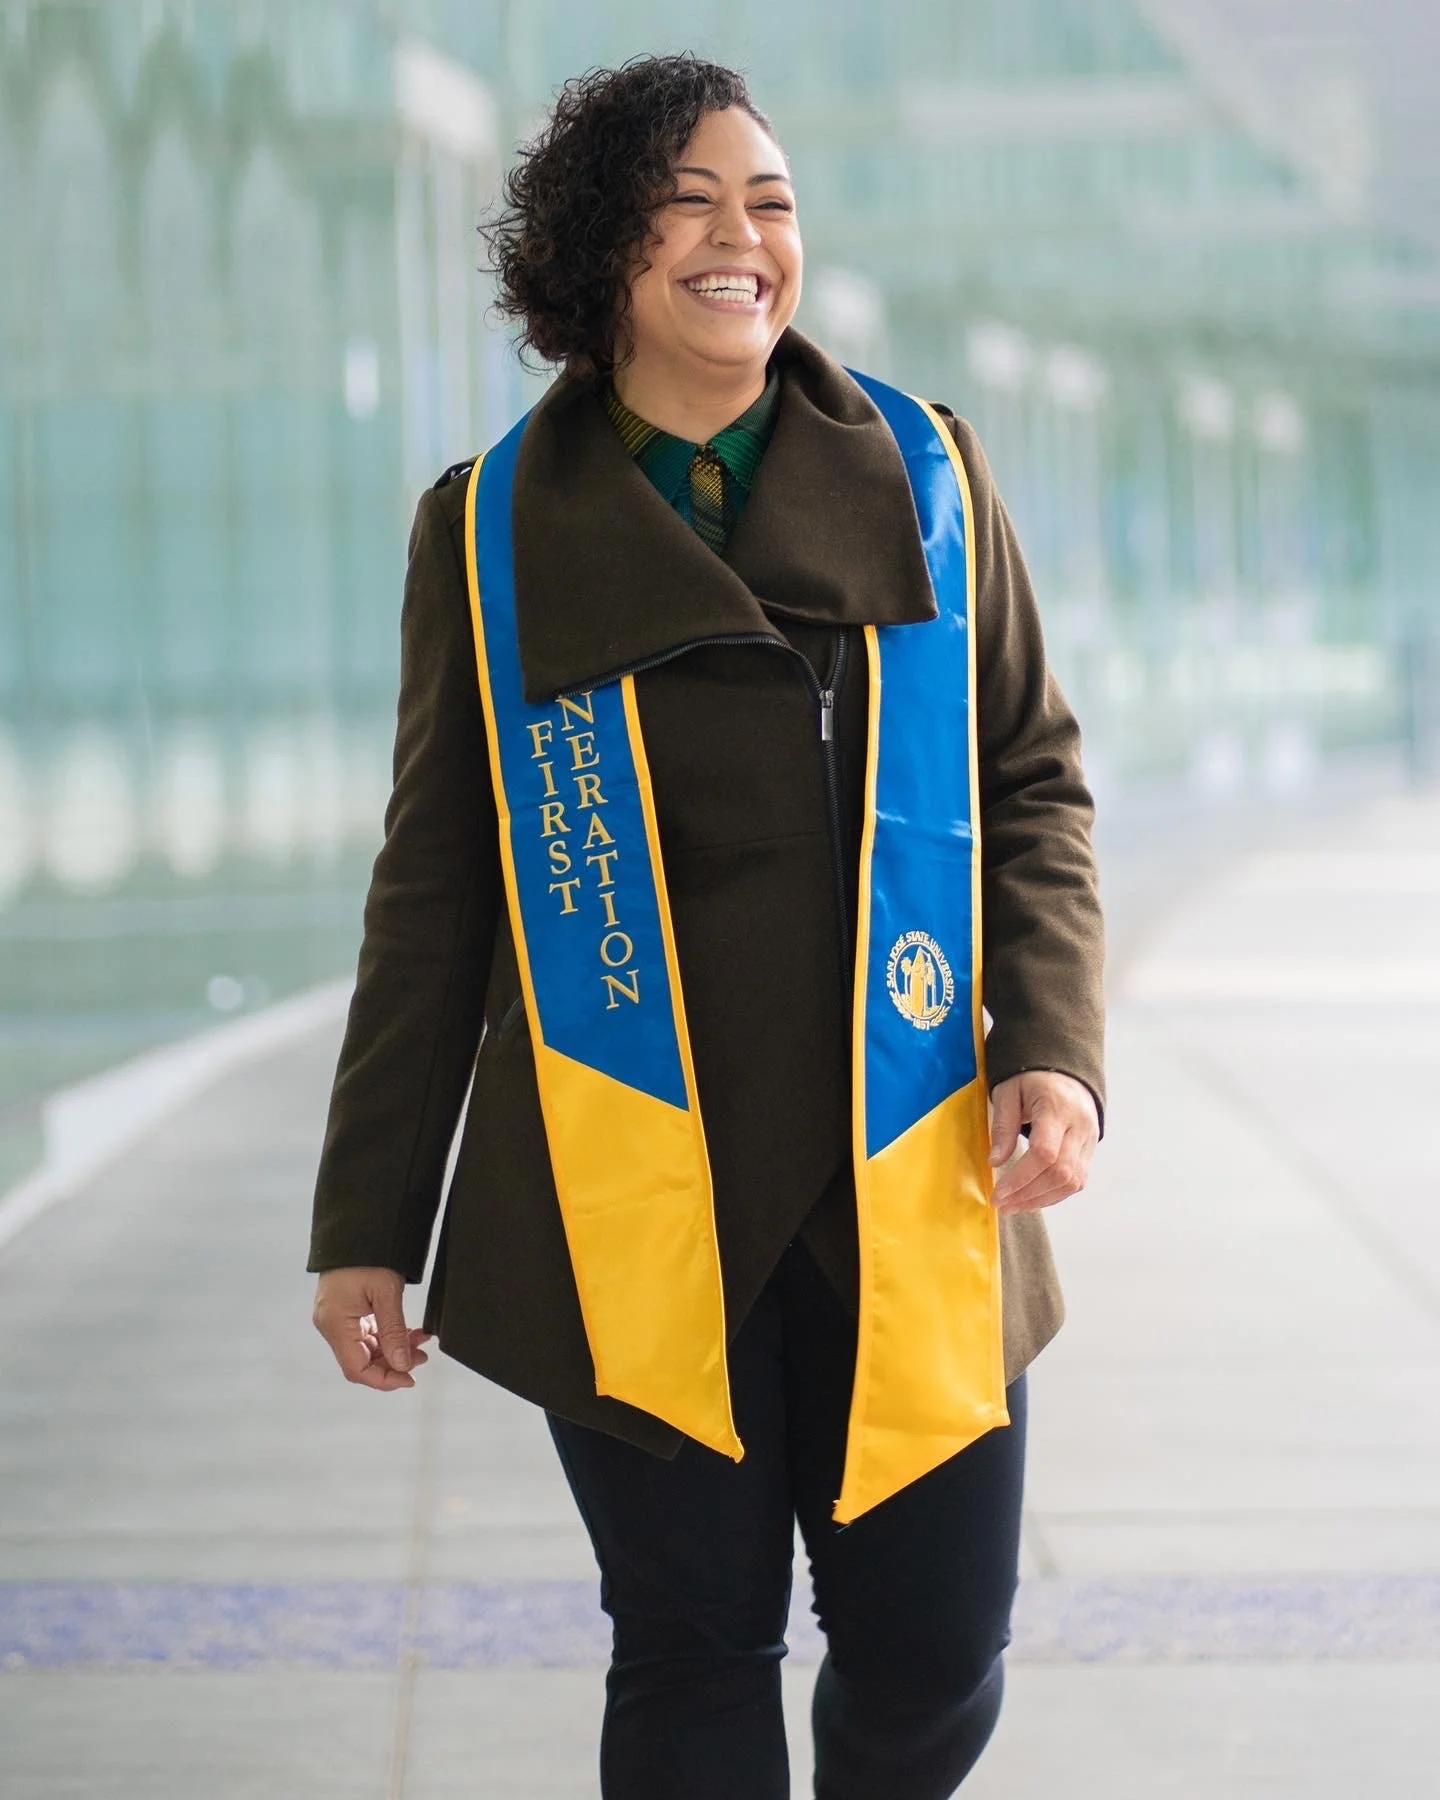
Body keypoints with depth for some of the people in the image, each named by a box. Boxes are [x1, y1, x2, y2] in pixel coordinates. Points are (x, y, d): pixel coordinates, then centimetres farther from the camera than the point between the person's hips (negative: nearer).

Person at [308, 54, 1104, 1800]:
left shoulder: (925, 474, 7)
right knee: (693, 1655, 3)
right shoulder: (492, 532, 5)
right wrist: (366, 1226, 8)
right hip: (631, 1201, -1)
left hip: (909, 1184, 1)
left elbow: (1032, 784, 10)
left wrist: (1055, 1047, -8)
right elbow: (435, 883, 9)